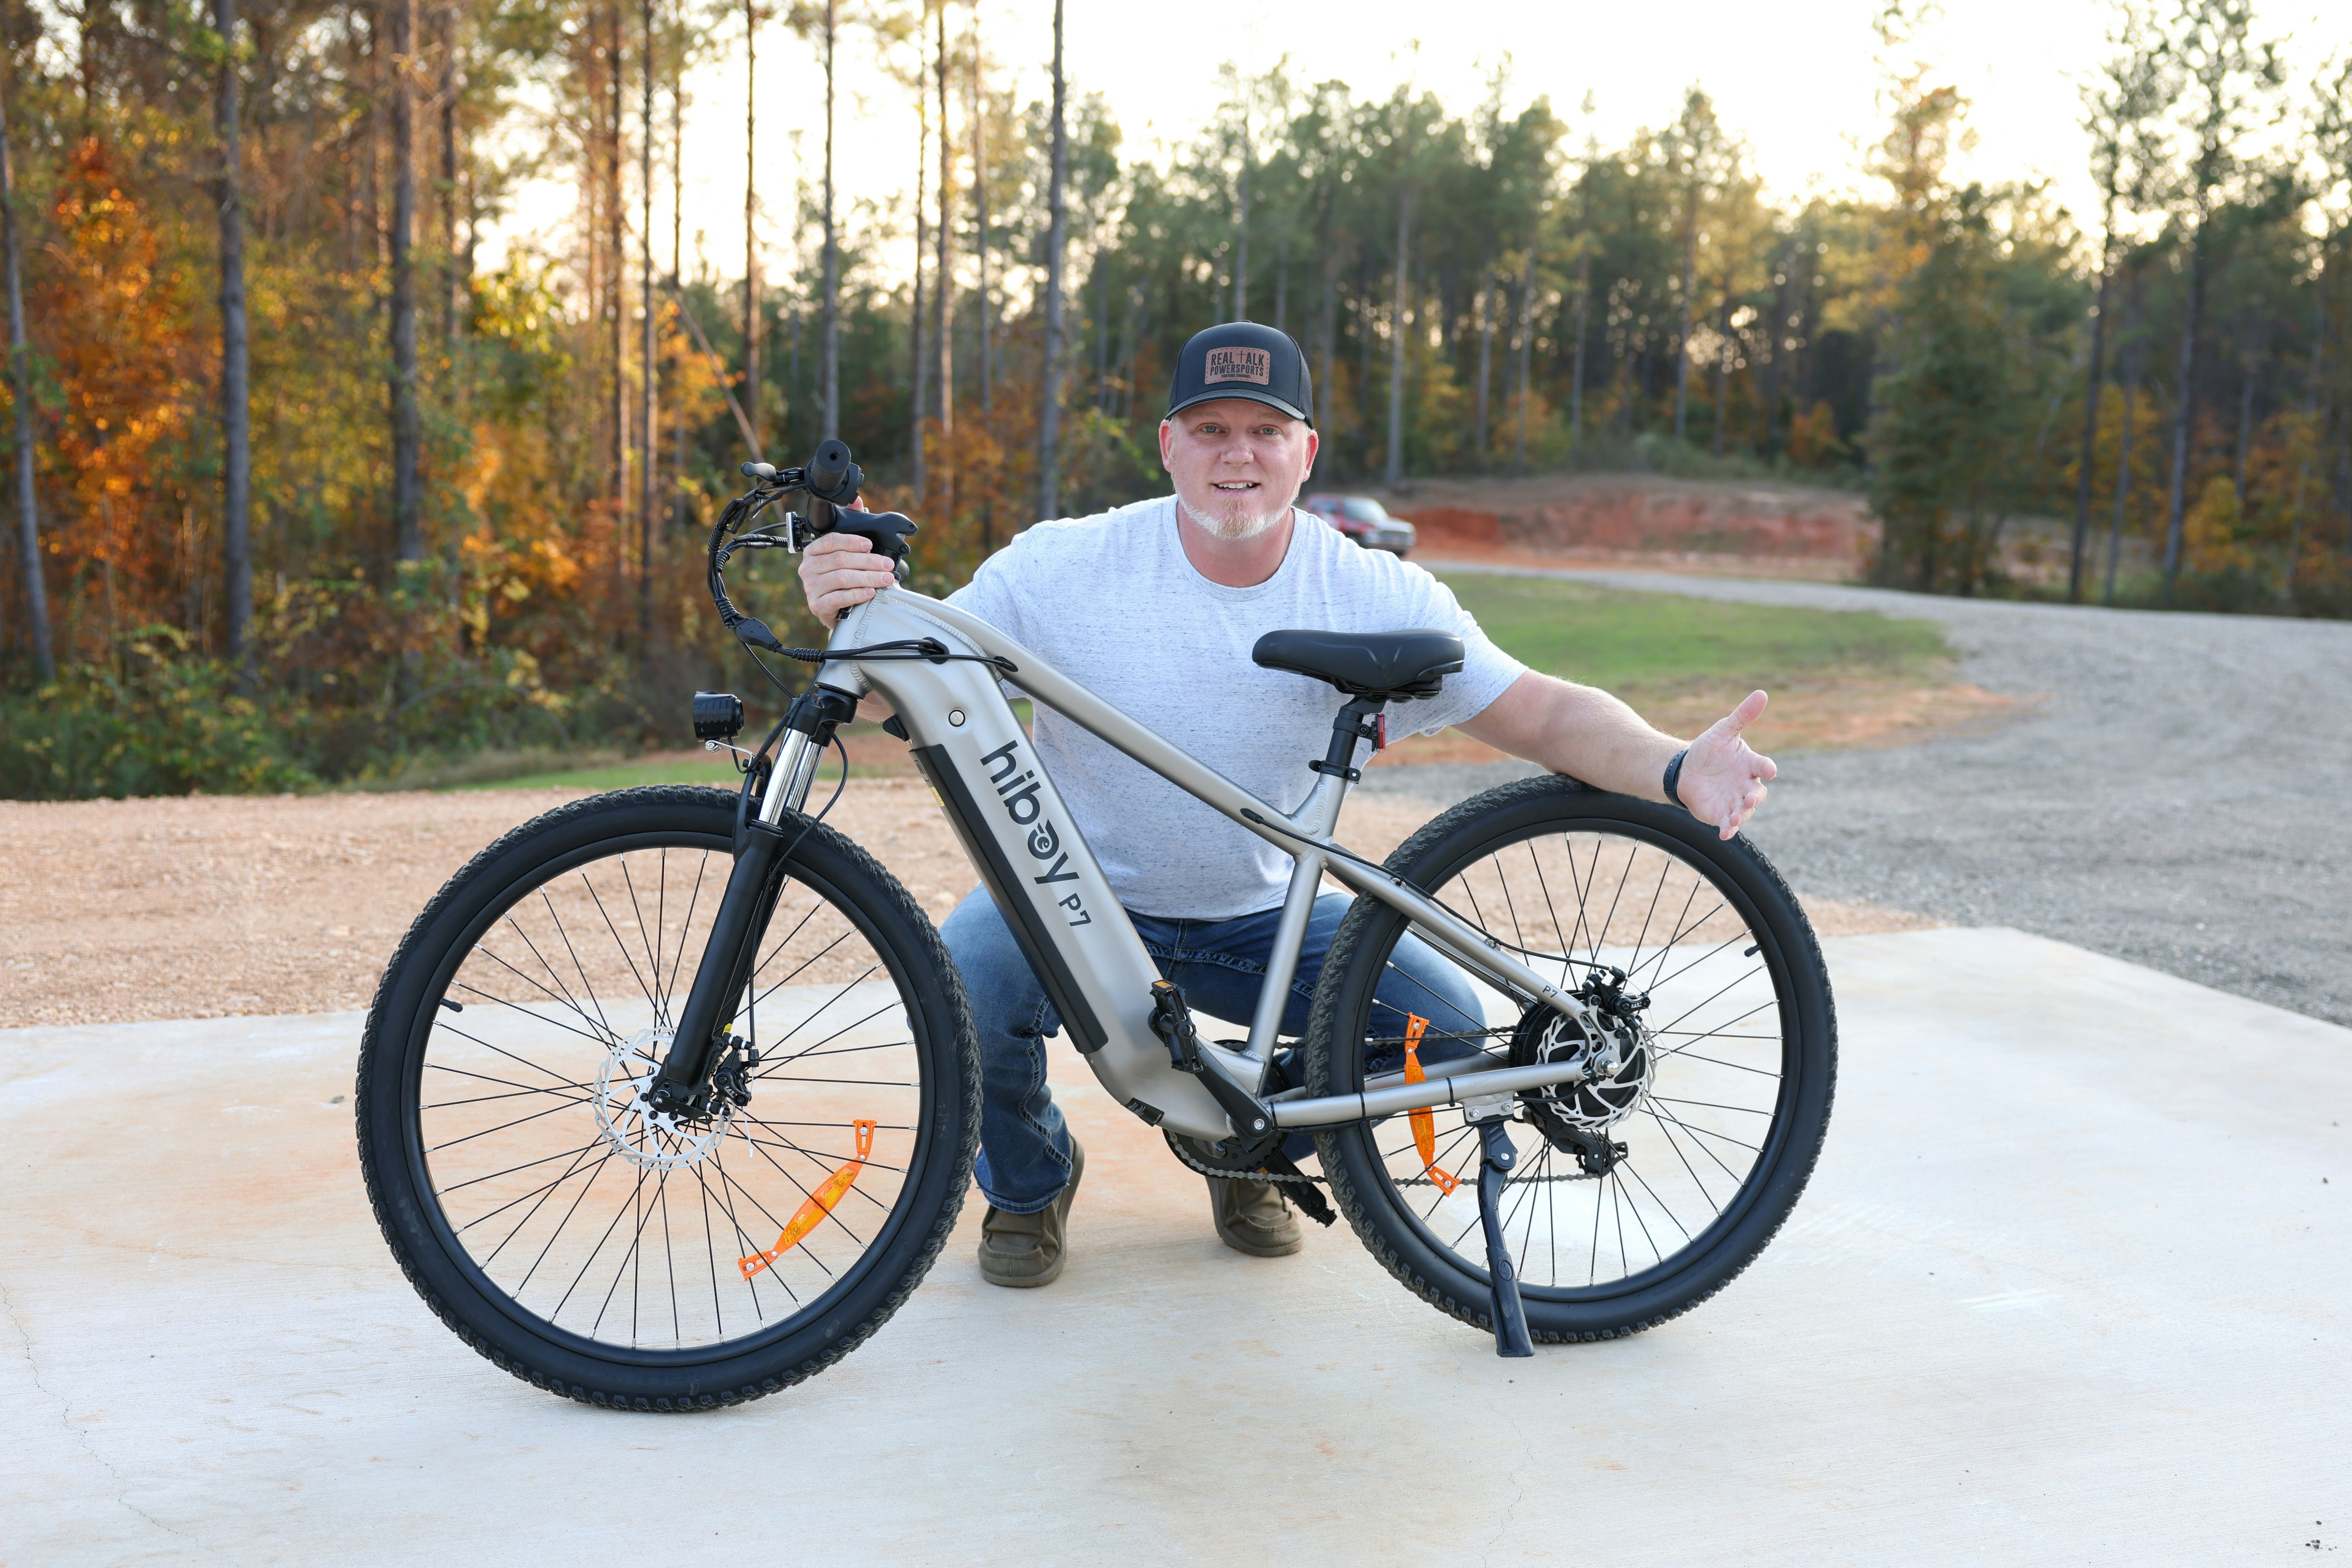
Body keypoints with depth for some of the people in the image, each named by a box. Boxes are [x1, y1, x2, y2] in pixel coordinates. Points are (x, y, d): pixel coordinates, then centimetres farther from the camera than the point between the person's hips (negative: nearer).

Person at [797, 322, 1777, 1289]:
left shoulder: (1380, 598, -12)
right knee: (963, 987, -31)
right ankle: (1030, 1180, 7)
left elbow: (1543, 712, -13)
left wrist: (1677, 771, -32)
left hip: (1261, 917, 2)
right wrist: (857, 619, -38)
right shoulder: (1061, 568, -16)